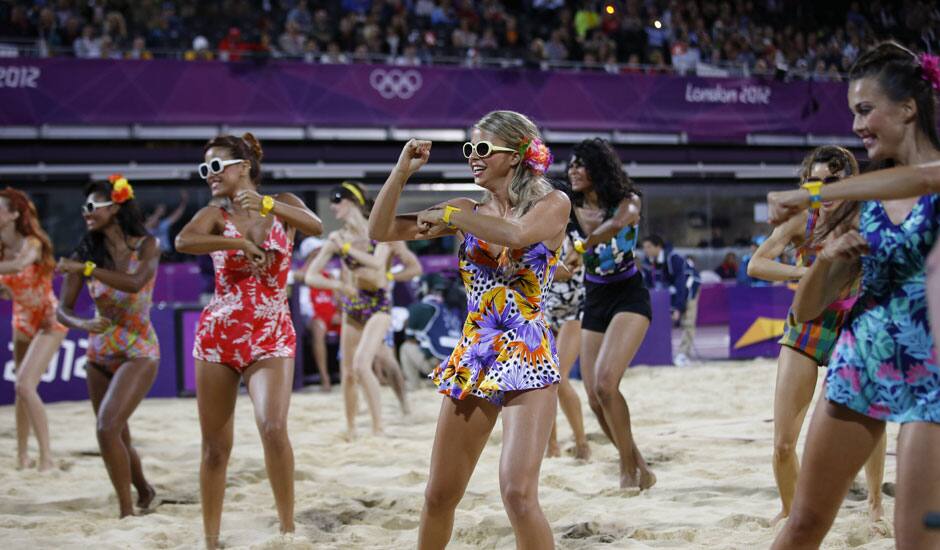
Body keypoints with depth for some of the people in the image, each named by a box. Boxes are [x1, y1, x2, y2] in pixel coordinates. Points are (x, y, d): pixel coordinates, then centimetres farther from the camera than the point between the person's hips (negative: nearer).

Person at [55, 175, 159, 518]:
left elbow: (134, 282, -28)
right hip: (100, 354, 5)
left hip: (138, 351, -5)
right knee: (117, 438, 14)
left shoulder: (146, 246, -8)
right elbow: (63, 309, -3)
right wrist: (83, 325, -24)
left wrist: (86, 268, -30)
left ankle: (127, 513, -13)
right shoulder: (86, 253, 0)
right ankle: (144, 492, 41)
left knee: (108, 428, -21)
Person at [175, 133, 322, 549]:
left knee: (273, 427, -22)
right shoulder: (215, 215, 3)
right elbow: (183, 241, -18)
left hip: (272, 336, -1)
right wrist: (239, 243, -22)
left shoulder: (283, 203, 4)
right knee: (215, 445, 3)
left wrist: (265, 204, -29)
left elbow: (316, 226, -17)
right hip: (218, 334, 2)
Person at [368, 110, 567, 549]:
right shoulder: (467, 211, 10)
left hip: (527, 362, -5)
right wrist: (402, 171, -5)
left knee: (517, 492, -19)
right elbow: (380, 230, 7)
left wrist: (447, 216, -13)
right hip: (471, 360, 5)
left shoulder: (552, 204, -2)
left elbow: (516, 234, -25)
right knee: (440, 495, 10)